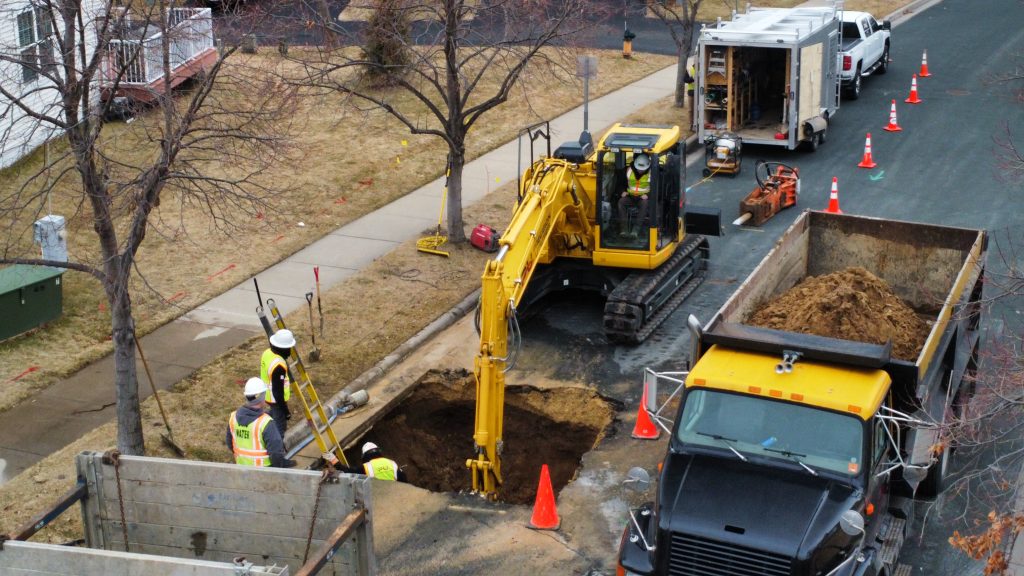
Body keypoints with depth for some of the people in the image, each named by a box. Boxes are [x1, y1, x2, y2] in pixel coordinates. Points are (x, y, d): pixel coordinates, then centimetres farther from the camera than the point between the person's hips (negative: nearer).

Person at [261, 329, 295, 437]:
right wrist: (285, 409, -19)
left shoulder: (267, 353, -7)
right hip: (276, 398, -9)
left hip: (267, 394, 9)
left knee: (274, 413, 32)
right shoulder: (278, 366, -35)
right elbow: (278, 390, -28)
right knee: (280, 427, 6)